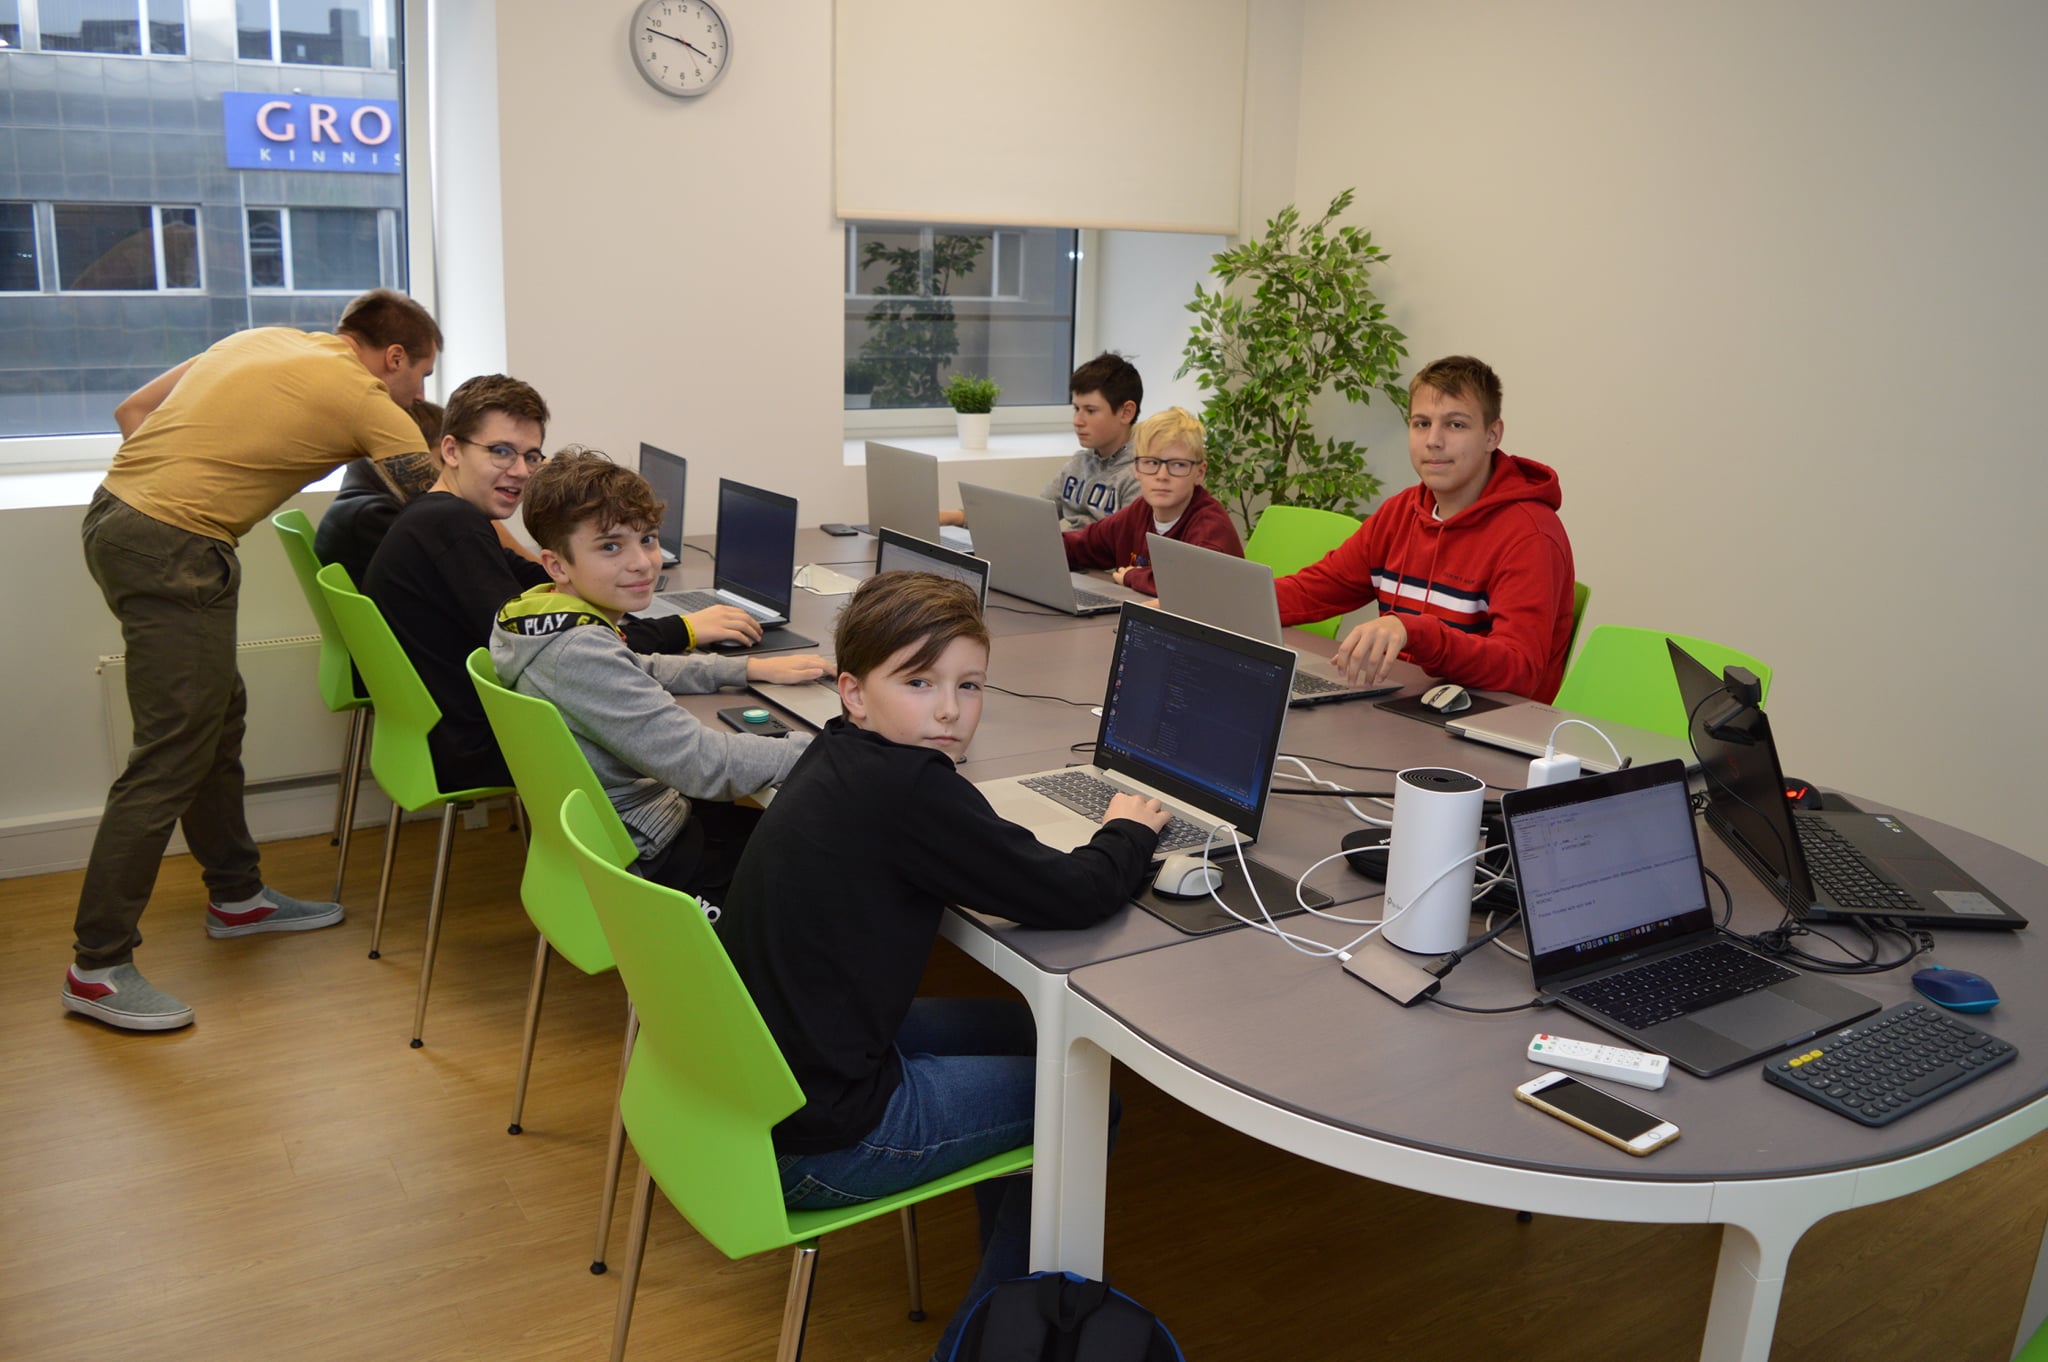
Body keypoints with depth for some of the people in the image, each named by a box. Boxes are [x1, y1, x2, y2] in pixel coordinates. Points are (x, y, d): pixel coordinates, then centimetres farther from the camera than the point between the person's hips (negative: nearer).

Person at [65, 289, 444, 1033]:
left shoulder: (265, 339, 17)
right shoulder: (365, 402, -6)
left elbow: (132, 411, 18)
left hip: (115, 513, 10)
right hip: (174, 551, -10)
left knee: (218, 714, 19)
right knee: (172, 755, -5)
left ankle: (236, 895, 32)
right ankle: (98, 969, 2)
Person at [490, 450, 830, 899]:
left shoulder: (544, 615, -1)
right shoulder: (580, 653, -30)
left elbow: (639, 672, 18)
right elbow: (703, 766, -31)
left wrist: (752, 668, 11)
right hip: (642, 865, -9)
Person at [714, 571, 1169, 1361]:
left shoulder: (836, 760, 1)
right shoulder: (908, 789, -25)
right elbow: (1072, 896, -20)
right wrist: (1129, 830, -1)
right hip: (815, 1143, -9)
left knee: (1017, 1030, 23)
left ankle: (1014, 1275, 41)